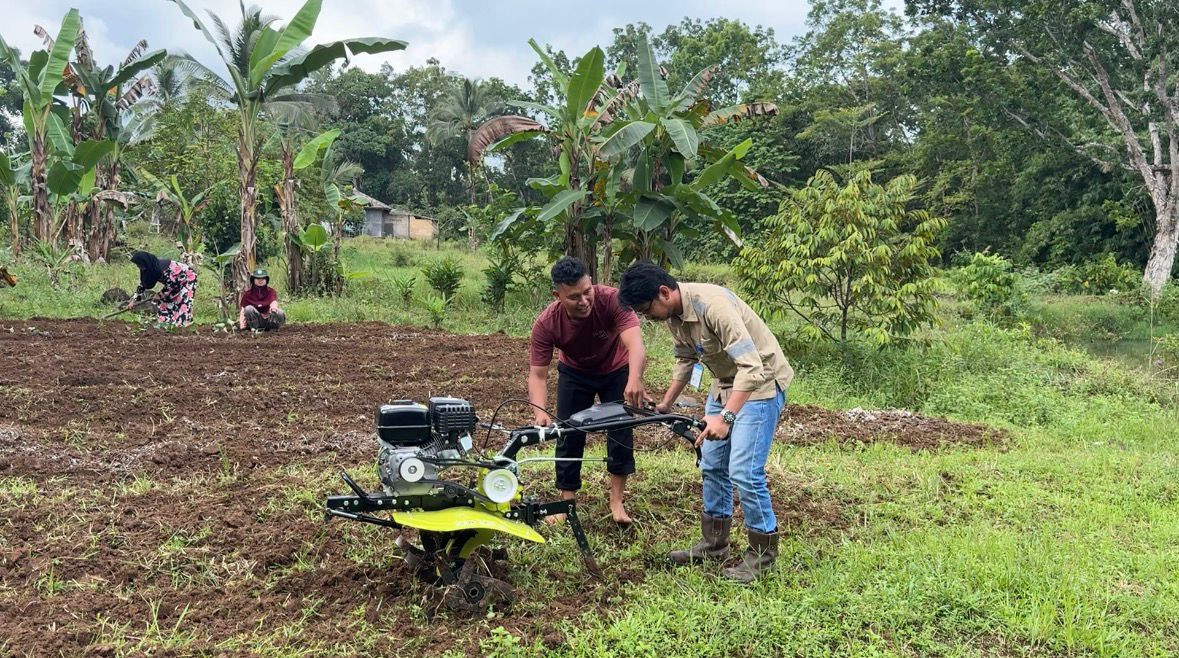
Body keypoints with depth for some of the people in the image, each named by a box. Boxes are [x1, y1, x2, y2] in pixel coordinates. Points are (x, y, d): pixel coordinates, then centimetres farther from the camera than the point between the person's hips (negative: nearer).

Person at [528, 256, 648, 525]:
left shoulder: (612, 300, -38)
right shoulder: (546, 323, -32)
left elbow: (635, 343, -51)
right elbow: (537, 374, -30)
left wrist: (635, 380, -70)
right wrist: (540, 413, -48)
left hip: (616, 371, -1)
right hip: (574, 373, 1)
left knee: (621, 432, -4)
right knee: (569, 435, -1)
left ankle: (616, 501, 11)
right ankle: (567, 502, 13)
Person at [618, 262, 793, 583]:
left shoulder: (712, 305, -32)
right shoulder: (674, 314, -4)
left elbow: (751, 366, -35)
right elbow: (686, 359, 14)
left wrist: (726, 416, -42)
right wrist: (666, 403, 13)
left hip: (760, 383, -9)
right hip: (725, 383, 9)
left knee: (743, 471, -12)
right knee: (711, 465, 12)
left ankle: (763, 552, 6)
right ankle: (714, 544, 26)